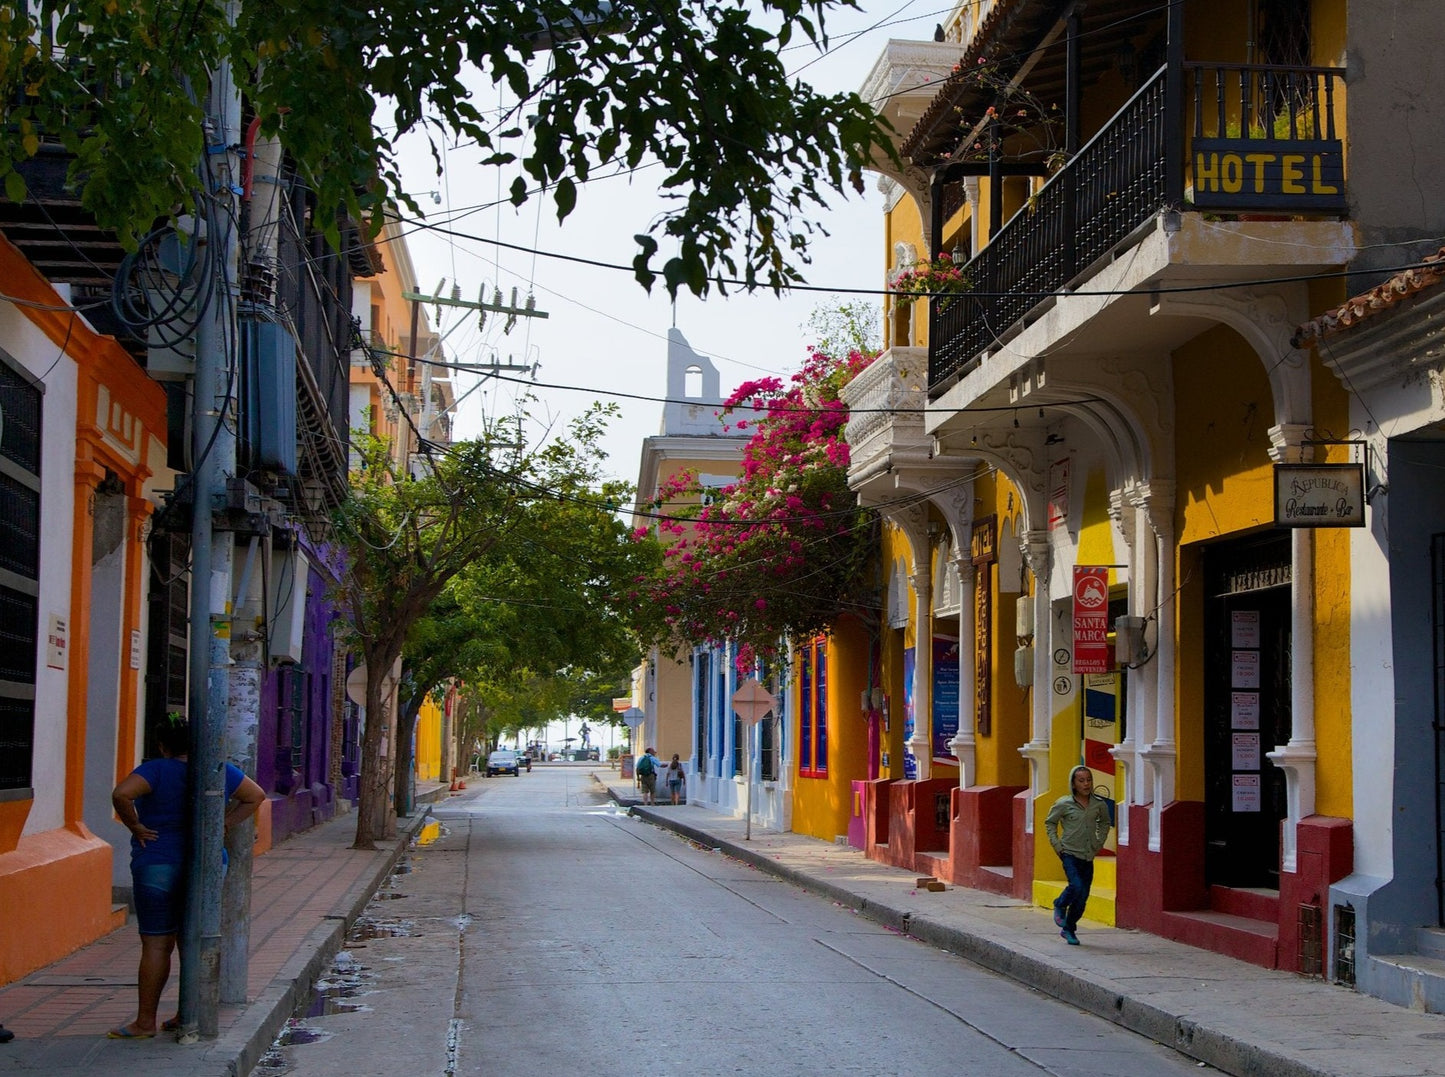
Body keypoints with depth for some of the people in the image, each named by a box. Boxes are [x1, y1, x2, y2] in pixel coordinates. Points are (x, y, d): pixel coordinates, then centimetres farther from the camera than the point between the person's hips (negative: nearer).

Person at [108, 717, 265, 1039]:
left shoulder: (157, 770, -11)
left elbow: (121, 794, -25)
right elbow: (256, 796, 17)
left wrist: (136, 827, -12)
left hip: (159, 865, -5)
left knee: (156, 944, -2)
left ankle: (145, 1022, 1)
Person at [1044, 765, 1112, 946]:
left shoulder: (1099, 804, 2)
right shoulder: (1064, 804, -7)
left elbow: (1104, 822, 22)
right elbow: (1050, 823, 7)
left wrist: (1099, 843, 12)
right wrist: (1057, 845, 0)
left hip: (1088, 856, 4)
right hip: (1070, 854, -4)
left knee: (1083, 897, 4)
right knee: (1077, 887, -23)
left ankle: (1068, 929, 23)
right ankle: (1060, 906, 9)